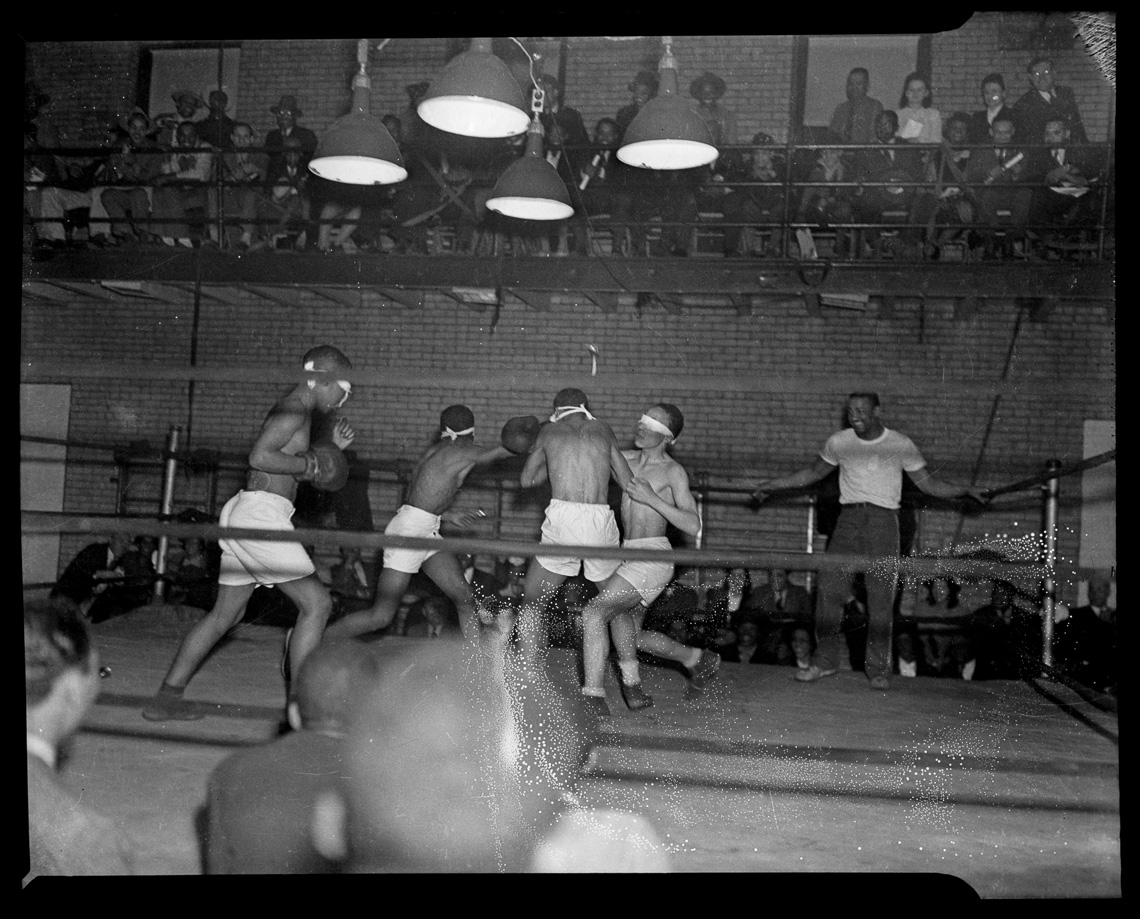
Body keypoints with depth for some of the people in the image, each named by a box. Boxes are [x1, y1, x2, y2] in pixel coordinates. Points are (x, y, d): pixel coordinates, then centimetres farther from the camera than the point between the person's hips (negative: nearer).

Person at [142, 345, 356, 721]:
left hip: (244, 514, 10)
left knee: (225, 613, 16)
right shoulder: (295, 407, -11)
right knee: (316, 602, -7)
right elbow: (260, 456, -23)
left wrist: (332, 448, 13)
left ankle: (166, 696, 21)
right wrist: (309, 465, -12)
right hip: (261, 512, -10)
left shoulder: (295, 409, 20)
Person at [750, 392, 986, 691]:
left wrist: (964, 490, -5)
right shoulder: (839, 442, 8)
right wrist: (774, 484, 16)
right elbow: (813, 473, 21)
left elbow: (928, 483, 8)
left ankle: (878, 669, 6)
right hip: (849, 518, 2)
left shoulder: (901, 445, 3)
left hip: (883, 520, -2)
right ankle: (825, 659, 6)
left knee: (881, 597, -5)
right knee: (829, 587, -6)